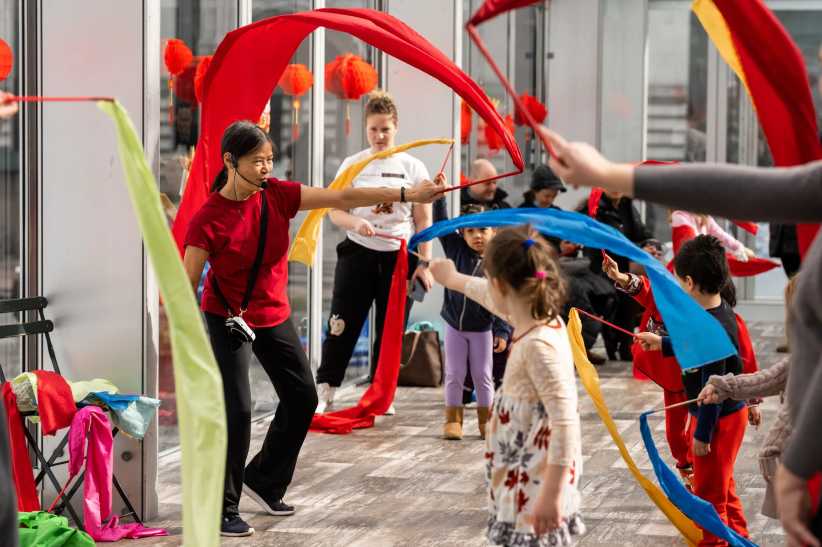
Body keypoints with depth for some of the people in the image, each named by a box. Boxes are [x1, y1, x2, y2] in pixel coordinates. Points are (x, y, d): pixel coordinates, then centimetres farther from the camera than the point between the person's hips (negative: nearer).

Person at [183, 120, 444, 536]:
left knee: (302, 397, 11)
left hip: (274, 314, 6)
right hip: (227, 319, -6)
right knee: (237, 410, -12)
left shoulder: (277, 195, -11)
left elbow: (342, 198, -14)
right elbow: (187, 285, -19)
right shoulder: (207, 220, -23)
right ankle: (222, 510, 1)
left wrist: (406, 195, -21)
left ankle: (262, 481, 31)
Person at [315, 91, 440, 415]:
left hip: (400, 257, 1)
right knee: (343, 325, -3)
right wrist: (355, 222, -23)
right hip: (358, 254, -1)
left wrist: (424, 264, -4)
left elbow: (423, 221, 2)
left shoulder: (413, 167, 1)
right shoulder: (352, 165, 0)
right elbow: (335, 212, -1)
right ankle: (325, 390, 5)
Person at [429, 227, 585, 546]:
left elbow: (565, 423, -28)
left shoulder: (540, 344, -24)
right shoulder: (535, 320, 4)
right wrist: (454, 279, 46)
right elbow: (497, 298, 28)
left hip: (537, 484, -10)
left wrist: (552, 495, -30)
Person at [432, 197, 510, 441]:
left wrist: (502, 332, -14)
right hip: (454, 325, 2)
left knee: (482, 376, 8)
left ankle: (486, 421, 19)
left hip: (482, 329, -2)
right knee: (454, 375, 7)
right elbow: (441, 223, -9)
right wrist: (439, 196, -21)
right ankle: (453, 420, 15)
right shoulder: (456, 249, -6)